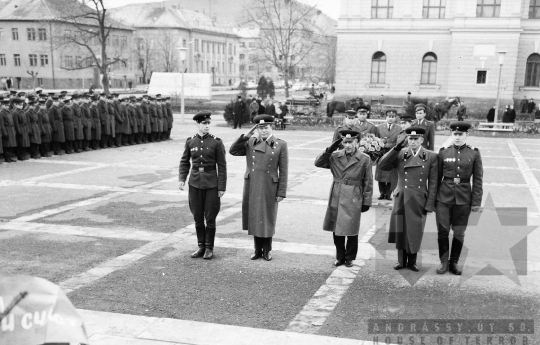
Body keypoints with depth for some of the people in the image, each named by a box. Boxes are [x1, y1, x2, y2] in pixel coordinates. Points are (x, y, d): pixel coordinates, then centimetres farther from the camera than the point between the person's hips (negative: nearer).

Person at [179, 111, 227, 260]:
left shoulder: (216, 142, -5)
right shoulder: (190, 142, 3)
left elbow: (222, 166, -5)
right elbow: (184, 162, 11)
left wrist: (222, 187, -7)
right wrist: (182, 179, -4)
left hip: (211, 185, -3)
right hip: (195, 184, 3)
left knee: (210, 218, 4)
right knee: (197, 218, 10)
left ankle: (209, 248, 17)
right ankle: (201, 246, 23)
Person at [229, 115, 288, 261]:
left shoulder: (281, 145, -2)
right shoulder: (250, 142, 6)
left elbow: (283, 171, -4)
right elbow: (233, 151, -2)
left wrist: (281, 192, -8)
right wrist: (245, 135, -8)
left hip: (269, 188, -2)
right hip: (252, 187, 2)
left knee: (267, 219, 7)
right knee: (254, 218, 9)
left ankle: (267, 250, 23)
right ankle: (257, 249, 23)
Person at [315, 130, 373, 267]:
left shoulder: (365, 159, -3)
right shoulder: (335, 156, 4)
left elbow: (368, 182, 1)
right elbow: (318, 163, -1)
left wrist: (366, 202, 0)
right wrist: (330, 149, -10)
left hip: (353, 199, -3)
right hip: (336, 198, 3)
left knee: (351, 230, 4)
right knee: (336, 230, 9)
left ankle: (349, 258, 22)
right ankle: (340, 257, 25)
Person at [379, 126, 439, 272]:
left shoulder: (431, 157, -2)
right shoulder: (400, 154, 1)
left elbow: (433, 183, -2)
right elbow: (382, 165, -11)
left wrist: (429, 205, -5)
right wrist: (395, 149, -19)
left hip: (419, 201, -1)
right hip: (401, 199, 1)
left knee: (415, 232, 7)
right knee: (400, 230, 9)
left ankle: (412, 261, 25)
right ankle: (401, 260, 25)